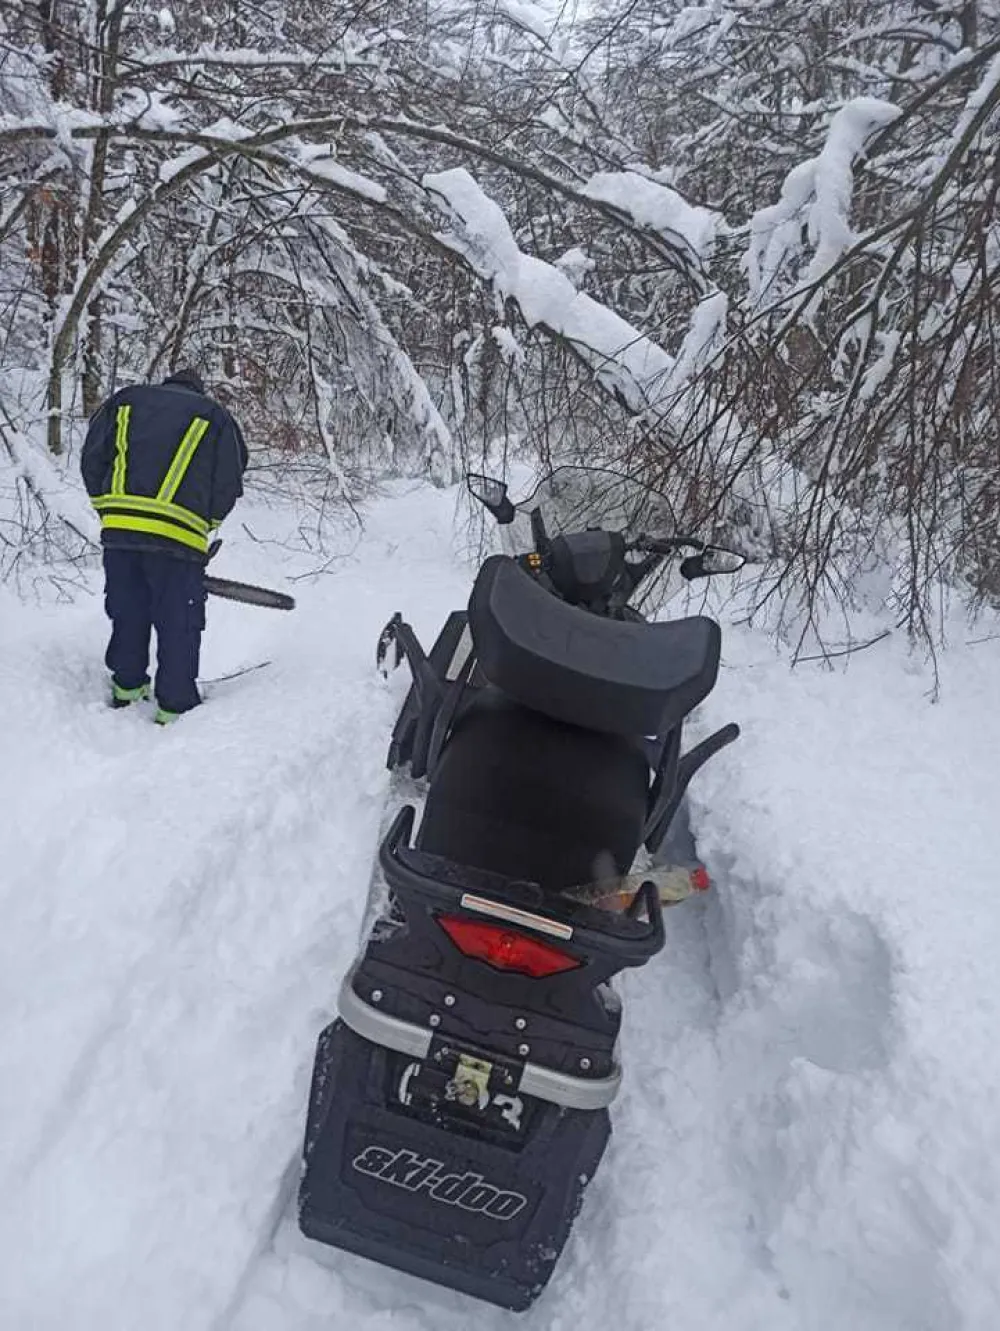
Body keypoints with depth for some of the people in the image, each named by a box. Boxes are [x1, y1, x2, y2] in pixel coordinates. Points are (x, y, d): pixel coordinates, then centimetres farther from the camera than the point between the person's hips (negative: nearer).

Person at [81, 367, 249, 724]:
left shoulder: (125, 399, 20)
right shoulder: (216, 417, 13)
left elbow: (92, 460, 16)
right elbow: (228, 485, 7)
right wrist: (203, 528, 18)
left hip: (118, 530, 4)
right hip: (178, 537, -3)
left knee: (128, 615, 20)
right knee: (179, 626, 5)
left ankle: (126, 688, 32)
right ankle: (174, 707, 9)